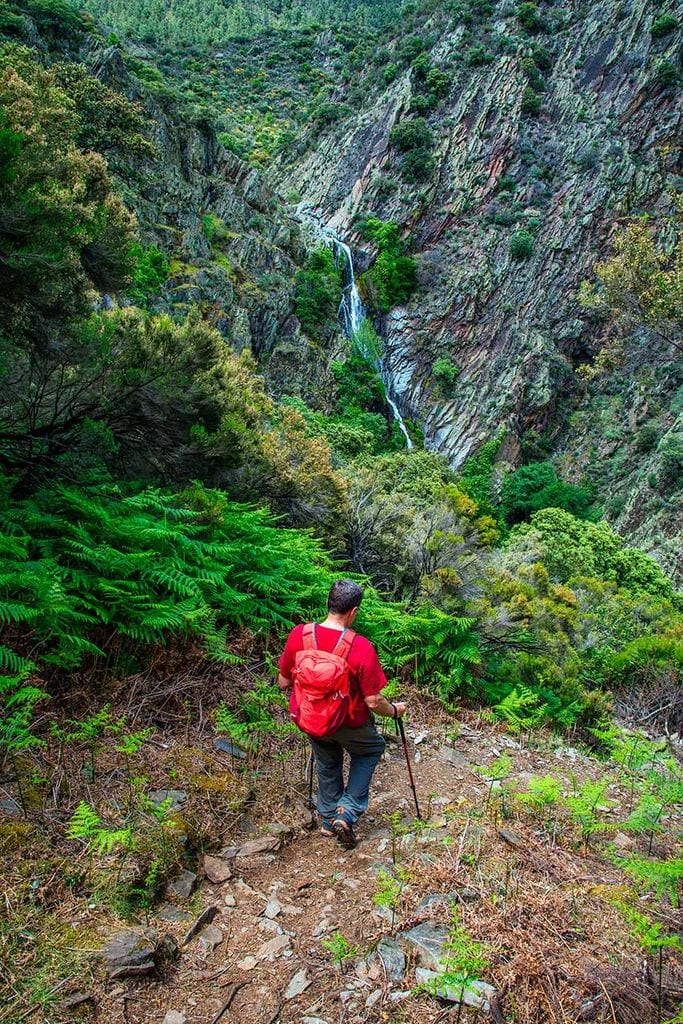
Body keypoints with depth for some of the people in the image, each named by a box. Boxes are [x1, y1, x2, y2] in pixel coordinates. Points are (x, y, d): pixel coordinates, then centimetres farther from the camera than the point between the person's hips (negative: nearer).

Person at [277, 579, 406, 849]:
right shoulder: (361, 648, -28)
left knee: (327, 763, 30)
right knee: (372, 749, 28)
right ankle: (347, 813, 19)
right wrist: (394, 711, 1)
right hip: (349, 723, -3)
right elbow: (373, 702, -21)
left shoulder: (298, 635, -18)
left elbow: (283, 683, -6)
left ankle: (328, 818, 46)